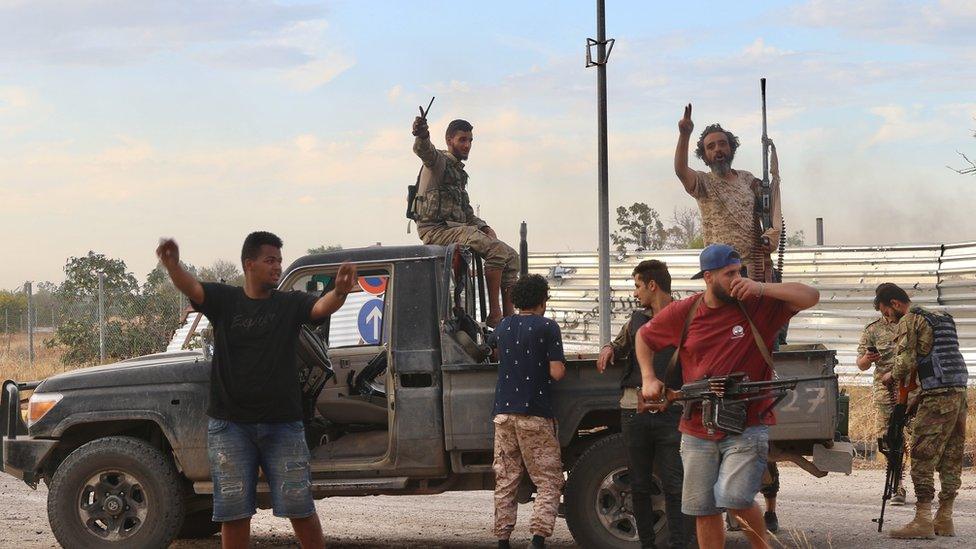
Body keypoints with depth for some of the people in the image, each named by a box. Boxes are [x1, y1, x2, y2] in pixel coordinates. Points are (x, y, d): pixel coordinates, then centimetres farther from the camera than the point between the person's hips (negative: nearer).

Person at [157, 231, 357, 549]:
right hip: (230, 424, 0)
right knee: (233, 511, 7)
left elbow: (322, 306, -16)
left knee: (300, 509, 3)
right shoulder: (225, 300, 2)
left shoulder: (290, 304, 3)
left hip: (282, 424, 0)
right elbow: (191, 288, -16)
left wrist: (340, 293, -41)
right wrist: (172, 265, -40)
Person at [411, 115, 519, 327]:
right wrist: (422, 136, -52)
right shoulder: (439, 161, -3)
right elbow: (424, 151, -29)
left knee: (511, 255, 3)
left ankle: (509, 315, -1)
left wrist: (484, 227, 8)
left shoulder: (459, 172, 24)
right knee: (496, 249, -26)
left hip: (457, 227, 9)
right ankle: (494, 315, -25)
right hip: (436, 228, -9)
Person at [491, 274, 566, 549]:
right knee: (548, 482, 0)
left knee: (505, 482, 11)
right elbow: (556, 372, -10)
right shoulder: (547, 327, -6)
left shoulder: (502, 328, 12)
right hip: (535, 413, -5)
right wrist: (561, 363, 10)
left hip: (503, 412, 5)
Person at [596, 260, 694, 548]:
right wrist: (608, 349, 9)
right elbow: (620, 344, 32)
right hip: (634, 408, 5)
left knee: (674, 486, -6)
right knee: (639, 485, 9)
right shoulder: (636, 319, 15)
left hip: (671, 412, -5)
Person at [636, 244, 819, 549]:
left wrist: (761, 288, -22)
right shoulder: (683, 313, 2)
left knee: (735, 498, -19)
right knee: (704, 510, 8)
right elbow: (644, 337, 19)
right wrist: (648, 378, 8)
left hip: (747, 428, -3)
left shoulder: (758, 306, -5)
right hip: (698, 430, 3)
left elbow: (811, 296, -14)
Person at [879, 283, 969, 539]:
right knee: (951, 459, 10)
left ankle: (923, 521, -11)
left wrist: (893, 376, 7)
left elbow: (905, 362, -13)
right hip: (960, 393, 9)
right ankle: (944, 519, 14)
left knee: (923, 458, -7)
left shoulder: (909, 321, -4)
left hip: (936, 397, -8)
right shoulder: (942, 318, 22)